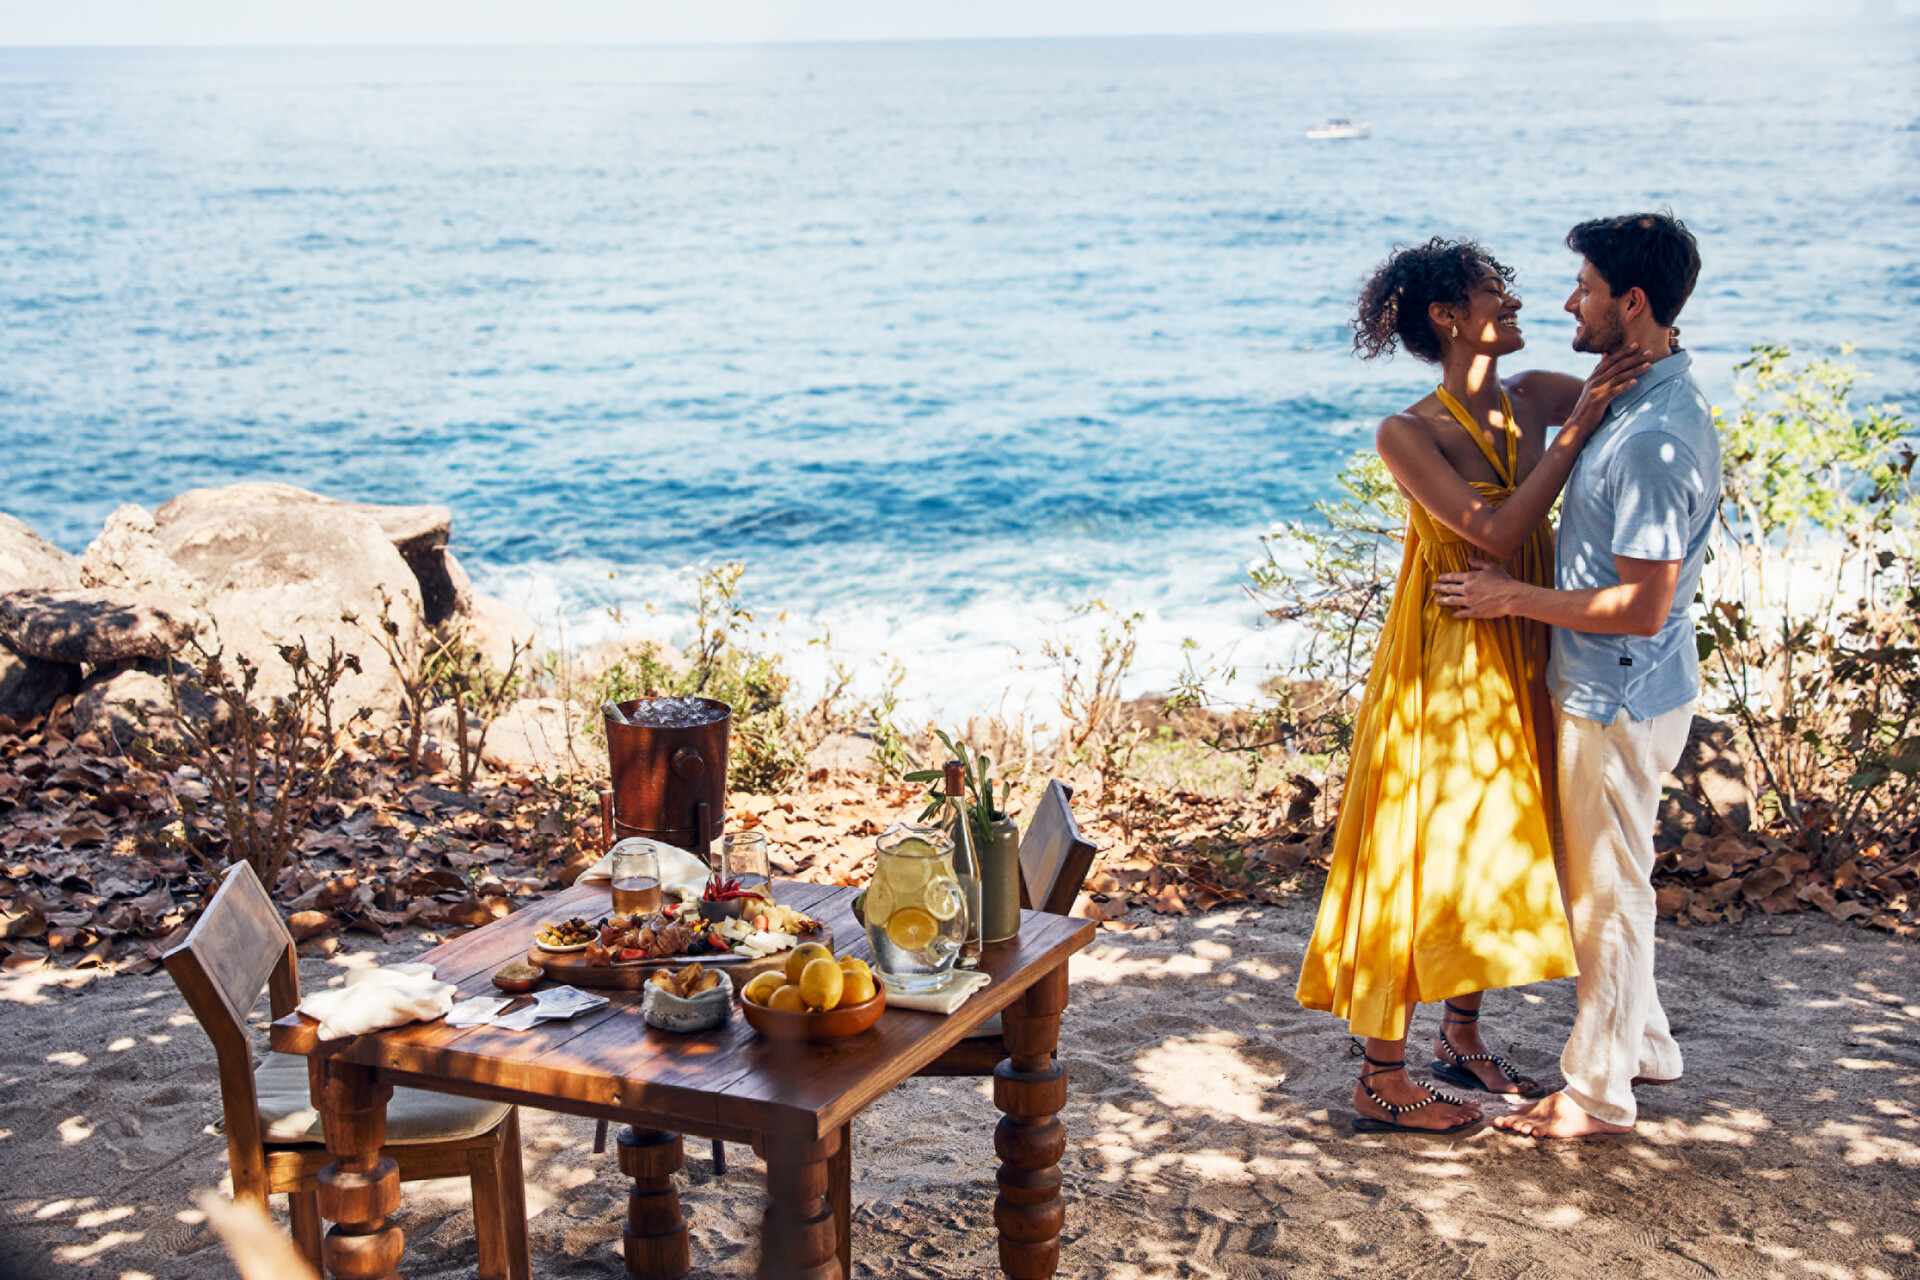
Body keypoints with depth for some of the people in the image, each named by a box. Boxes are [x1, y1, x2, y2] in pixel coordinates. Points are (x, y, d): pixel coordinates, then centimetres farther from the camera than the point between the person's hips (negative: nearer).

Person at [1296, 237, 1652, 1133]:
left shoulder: (1533, 399, 3)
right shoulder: (1408, 435, -14)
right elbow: (1496, 532, -23)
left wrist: (1648, 351, -8)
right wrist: (1575, 431, -22)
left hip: (1518, 667, 7)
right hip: (1443, 668, -7)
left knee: (1490, 851, 17)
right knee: (1415, 857, -2)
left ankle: (1461, 1038, 34)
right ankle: (1382, 1083, 8)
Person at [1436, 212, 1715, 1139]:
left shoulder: (1657, 438, -27)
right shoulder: (1640, 400, 7)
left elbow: (1643, 605, -28)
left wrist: (1513, 597, -20)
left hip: (1619, 699, -10)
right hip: (1602, 688, 10)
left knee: (1608, 889, 3)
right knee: (1602, 878, 22)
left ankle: (1598, 1095, 17)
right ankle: (1643, 1045, 38)